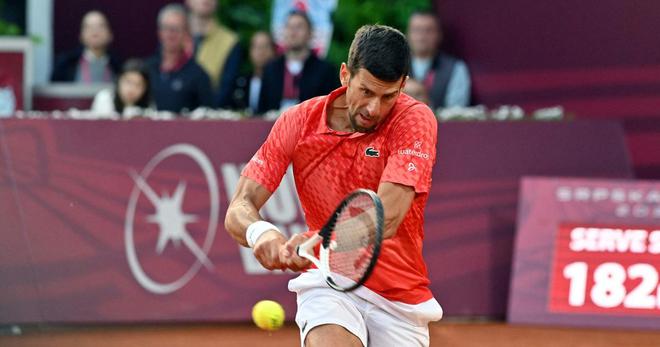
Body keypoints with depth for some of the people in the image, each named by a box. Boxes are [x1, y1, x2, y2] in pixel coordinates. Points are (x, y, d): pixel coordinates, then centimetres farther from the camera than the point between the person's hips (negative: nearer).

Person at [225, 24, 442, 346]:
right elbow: (238, 209, -9)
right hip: (328, 281, -1)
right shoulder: (298, 121, -6)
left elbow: (386, 217, -27)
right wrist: (260, 232, -35)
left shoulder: (416, 119, -13)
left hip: (401, 296, 1)